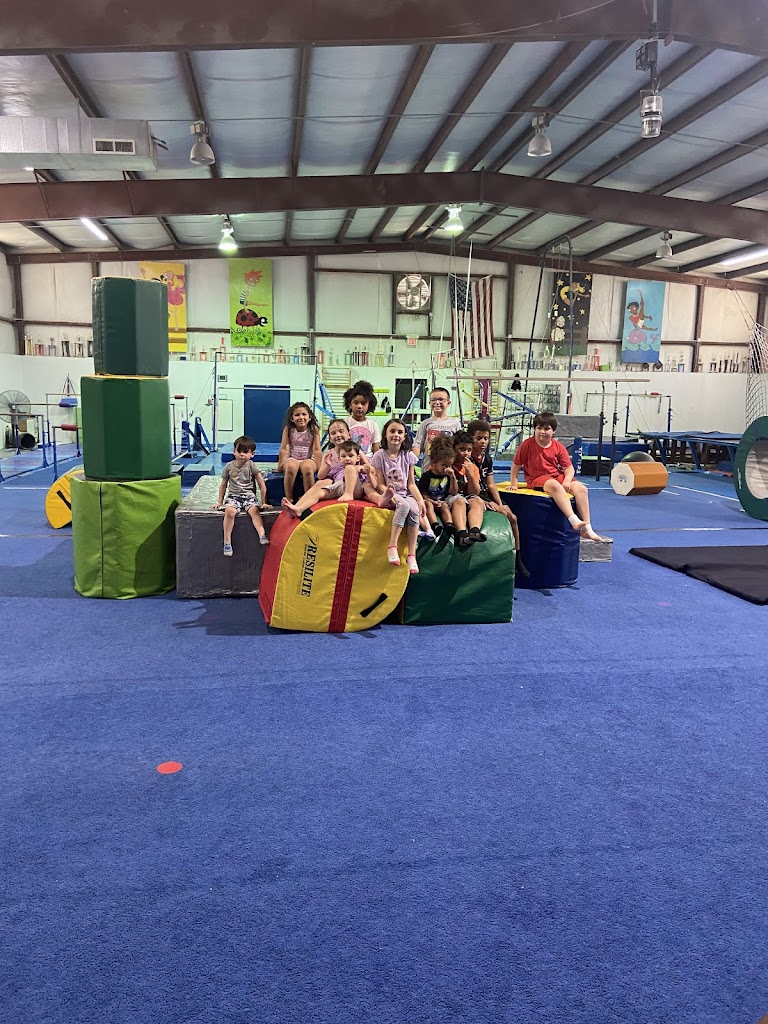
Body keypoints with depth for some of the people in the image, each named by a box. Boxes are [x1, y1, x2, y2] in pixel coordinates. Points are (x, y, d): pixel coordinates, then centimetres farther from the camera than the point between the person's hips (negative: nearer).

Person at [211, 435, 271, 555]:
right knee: (229, 511, -30)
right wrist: (219, 502, 16)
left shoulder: (252, 466, -1)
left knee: (254, 510, -33)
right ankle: (227, 541, -27)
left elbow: (262, 485, 1)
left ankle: (262, 535, -46)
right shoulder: (229, 466, 6)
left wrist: (264, 502, -1)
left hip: (249, 495, -1)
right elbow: (223, 485, 16)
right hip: (233, 496, 1)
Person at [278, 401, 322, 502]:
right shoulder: (288, 429, -1)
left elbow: (316, 450, -4)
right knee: (291, 466, -36)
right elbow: (284, 449, -3)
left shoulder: (314, 429, -2)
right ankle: (289, 499, -27)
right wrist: (281, 466, -9)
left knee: (307, 467, -36)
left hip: (308, 459, 0)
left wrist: (319, 468, -9)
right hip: (292, 459, 0)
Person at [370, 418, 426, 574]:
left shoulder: (408, 456, 6)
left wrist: (420, 500, -9)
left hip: (406, 494, 3)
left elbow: (411, 483, 6)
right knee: (404, 505, -36)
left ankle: (412, 555, -28)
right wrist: (390, 494, -22)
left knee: (414, 509, -31)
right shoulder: (380, 456, -1)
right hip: (388, 495, -2)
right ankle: (392, 547, -32)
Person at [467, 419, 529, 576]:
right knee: (503, 514, -22)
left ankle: (517, 558, 4)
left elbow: (491, 485, 11)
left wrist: (500, 504, -1)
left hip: (486, 495, 7)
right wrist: (483, 502, -21)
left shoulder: (487, 459, 11)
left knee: (512, 517, -6)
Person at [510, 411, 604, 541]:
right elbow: (516, 464, 3)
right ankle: (573, 520, -48)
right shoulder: (528, 444, -4)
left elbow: (568, 467, 4)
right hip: (536, 478, -5)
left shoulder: (558, 446, 5)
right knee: (555, 485, -40)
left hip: (557, 476, 5)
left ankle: (587, 529, -17)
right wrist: (513, 482, 1)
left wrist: (567, 481, -15)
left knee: (581, 488, -19)